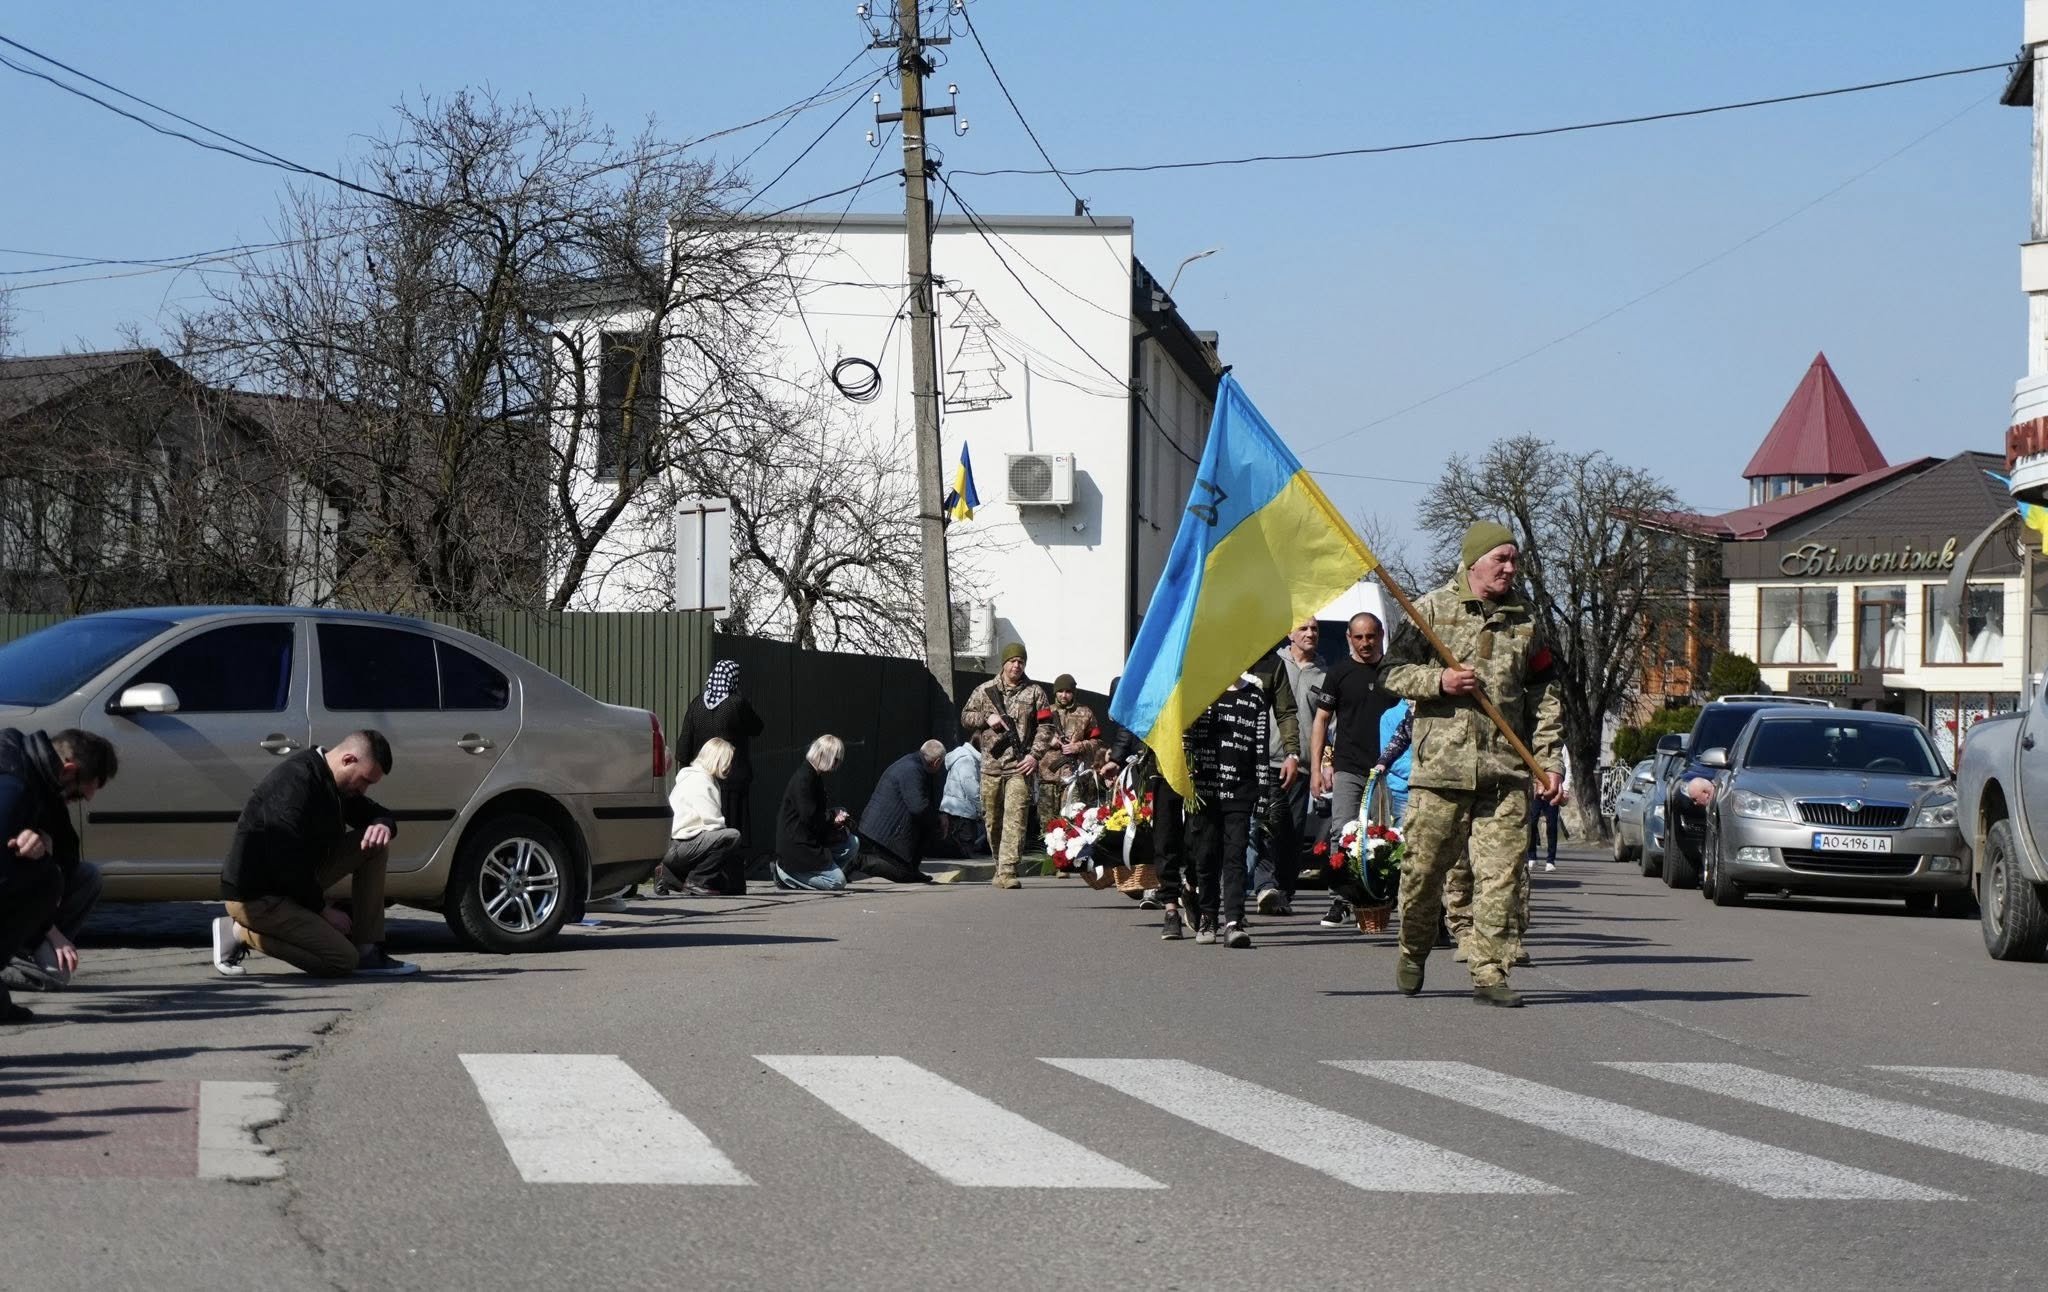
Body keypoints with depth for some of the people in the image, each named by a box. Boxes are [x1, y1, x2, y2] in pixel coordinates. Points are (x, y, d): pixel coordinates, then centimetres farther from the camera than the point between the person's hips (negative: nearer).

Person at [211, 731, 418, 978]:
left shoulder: (332, 782, 6)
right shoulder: (295, 783, -25)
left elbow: (376, 812, 18)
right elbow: (287, 863, -28)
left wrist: (383, 825, -8)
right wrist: (323, 908, -15)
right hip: (255, 896, -10)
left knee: (376, 845, 1)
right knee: (343, 961, -19)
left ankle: (369, 952, 1)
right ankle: (241, 932, -6)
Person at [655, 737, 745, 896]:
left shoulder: (703, 778, 19)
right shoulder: (699, 781, -14)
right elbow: (713, 823, -19)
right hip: (676, 846, -11)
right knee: (732, 837, -27)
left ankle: (668, 877, 16)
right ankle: (696, 883, -16)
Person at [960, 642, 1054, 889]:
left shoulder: (1035, 692, 6)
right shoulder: (985, 691, 11)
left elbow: (1045, 727, 4)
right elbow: (966, 717, 14)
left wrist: (1035, 754, -8)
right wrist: (986, 718, -5)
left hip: (1019, 767, -3)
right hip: (990, 765, 3)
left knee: (1015, 819, -14)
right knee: (993, 820, 10)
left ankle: (1007, 872, -20)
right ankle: (1000, 866, 25)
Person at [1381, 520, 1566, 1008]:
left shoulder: (1523, 621, 14)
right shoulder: (1432, 610, 4)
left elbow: (1544, 696, 16)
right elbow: (1395, 674, 5)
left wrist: (1549, 760, 9)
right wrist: (1439, 681, -13)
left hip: (1506, 767, 2)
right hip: (1441, 763, -2)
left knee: (1500, 873, -5)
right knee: (1424, 867, 3)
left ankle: (1490, 973, -2)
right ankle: (1413, 953, 25)